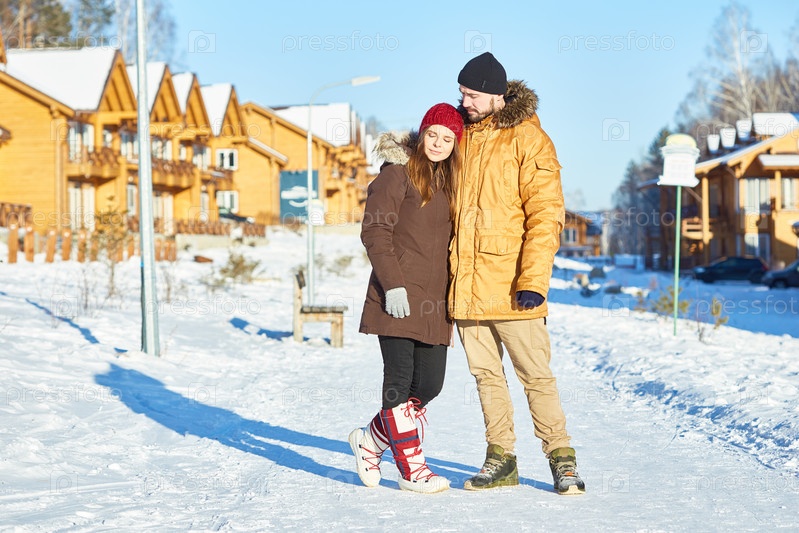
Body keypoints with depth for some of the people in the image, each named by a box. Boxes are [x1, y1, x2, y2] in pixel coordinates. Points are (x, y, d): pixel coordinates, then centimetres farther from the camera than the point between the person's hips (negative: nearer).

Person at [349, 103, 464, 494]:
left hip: (434, 301, 7)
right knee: (400, 379, -3)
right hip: (399, 297, -7)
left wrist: (451, 299, 15)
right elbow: (374, 231, -10)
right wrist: (393, 284, -17)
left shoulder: (449, 182, 17)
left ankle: (371, 441, 24)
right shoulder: (399, 173, -4)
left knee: (430, 384, 5)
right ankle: (411, 469, 4)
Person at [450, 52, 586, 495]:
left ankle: (561, 459, 9)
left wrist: (532, 279, -18)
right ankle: (501, 460, 21)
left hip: (509, 286, -6)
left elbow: (546, 213, -11)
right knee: (486, 375, 11)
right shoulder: (462, 135, 11)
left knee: (536, 375, -1)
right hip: (465, 283, 6)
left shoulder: (527, 138, -6)